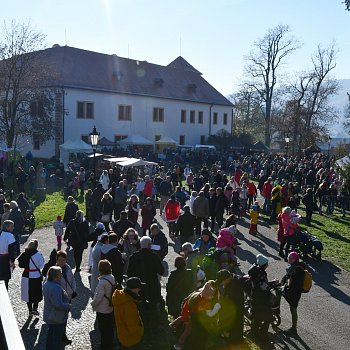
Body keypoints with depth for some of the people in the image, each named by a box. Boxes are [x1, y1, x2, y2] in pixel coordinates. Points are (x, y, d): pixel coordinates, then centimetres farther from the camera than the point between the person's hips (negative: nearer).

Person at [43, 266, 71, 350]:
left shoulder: (47, 283, 0)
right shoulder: (56, 288, -32)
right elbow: (58, 305, -36)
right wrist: (68, 306, -19)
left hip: (49, 317, 9)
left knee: (50, 334, 24)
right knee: (57, 338, 6)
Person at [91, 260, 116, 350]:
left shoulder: (102, 282, -26)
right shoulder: (112, 278, -3)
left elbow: (98, 297, -24)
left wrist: (93, 303, -6)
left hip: (102, 310, -8)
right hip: (110, 309, 8)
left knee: (103, 330, 6)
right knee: (110, 329, 20)